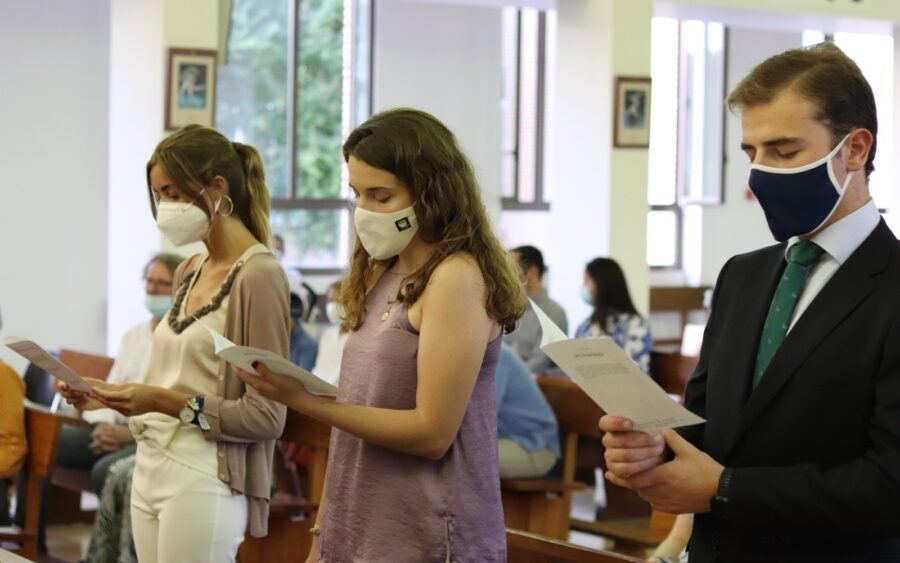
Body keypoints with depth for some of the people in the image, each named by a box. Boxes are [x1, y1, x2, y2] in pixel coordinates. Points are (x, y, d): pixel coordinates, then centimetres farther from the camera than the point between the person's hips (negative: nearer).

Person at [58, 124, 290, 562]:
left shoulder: (258, 275, -12)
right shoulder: (189, 272, 13)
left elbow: (266, 417, -14)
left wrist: (170, 403, -22)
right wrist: (111, 396, 3)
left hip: (202, 481, -7)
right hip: (150, 469, 8)